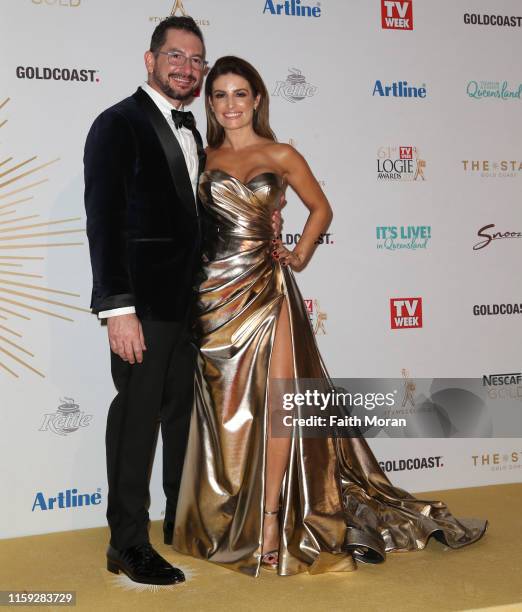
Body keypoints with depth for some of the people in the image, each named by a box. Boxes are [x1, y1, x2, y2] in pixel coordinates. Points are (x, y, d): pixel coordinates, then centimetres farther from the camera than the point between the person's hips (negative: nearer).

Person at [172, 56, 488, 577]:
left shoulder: (280, 155, 5)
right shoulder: (203, 158, 10)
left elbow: (320, 208, 15)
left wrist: (300, 254, 4)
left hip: (265, 287, -1)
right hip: (213, 290, 2)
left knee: (275, 403, -8)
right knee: (222, 408, 5)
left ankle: (270, 520, 1)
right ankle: (223, 517, 18)